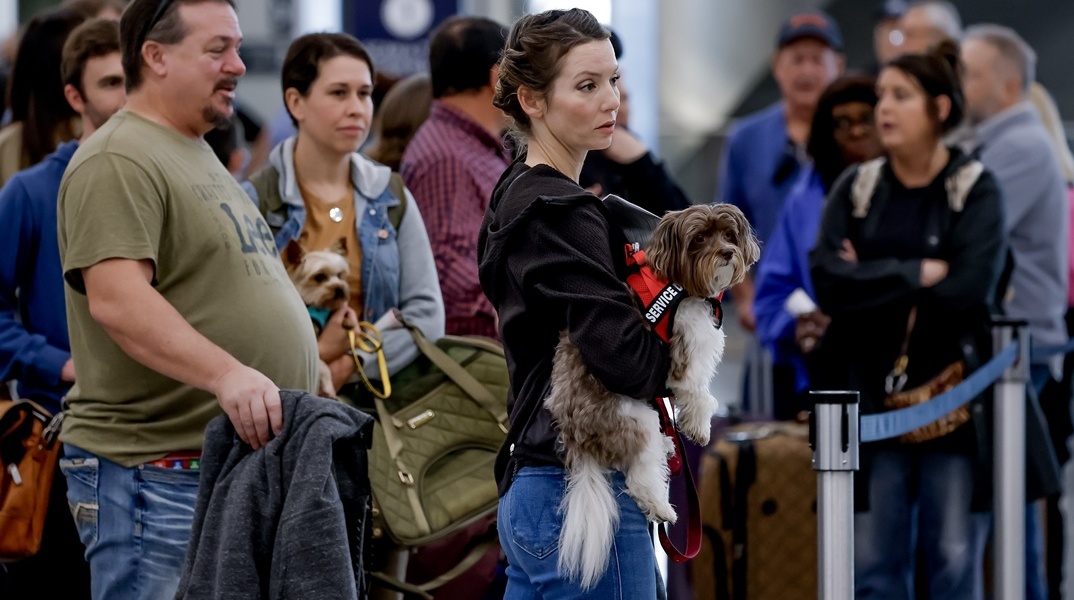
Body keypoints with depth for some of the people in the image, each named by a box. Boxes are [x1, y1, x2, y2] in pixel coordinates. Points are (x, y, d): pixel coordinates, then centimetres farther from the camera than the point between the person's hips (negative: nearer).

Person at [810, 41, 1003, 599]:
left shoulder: (975, 190, -1)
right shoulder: (855, 188, 7)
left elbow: (969, 289, -15)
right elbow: (827, 281, -7)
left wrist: (873, 285, -8)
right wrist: (917, 273, -12)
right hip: (871, 396, 3)